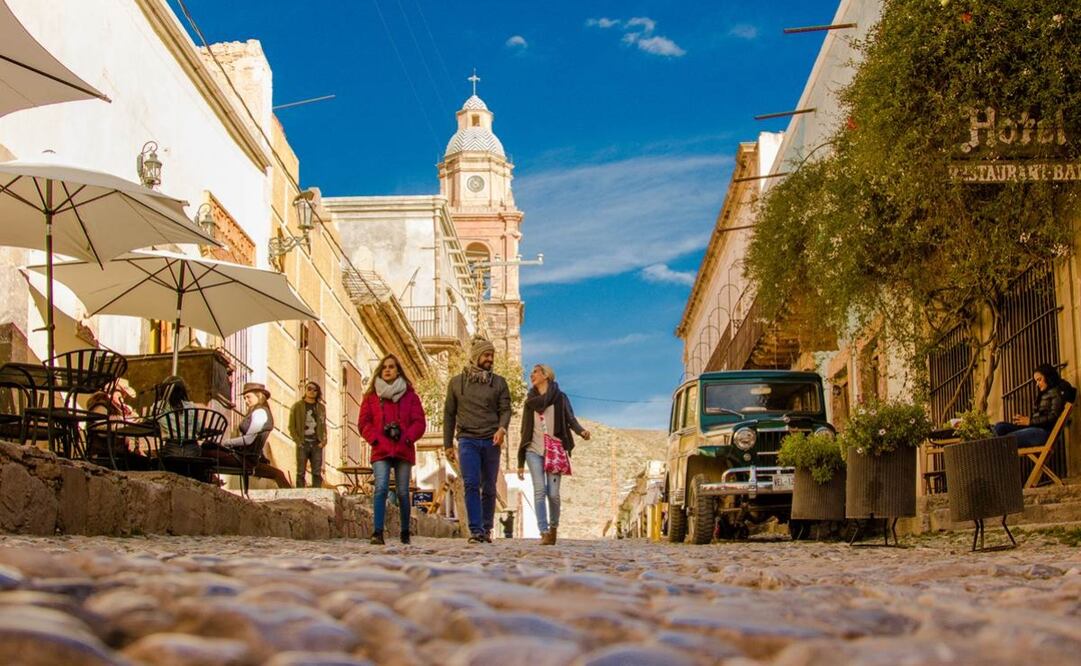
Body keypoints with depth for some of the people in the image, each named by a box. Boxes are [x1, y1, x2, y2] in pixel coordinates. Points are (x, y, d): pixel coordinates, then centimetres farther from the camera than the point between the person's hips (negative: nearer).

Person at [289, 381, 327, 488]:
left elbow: (323, 425, 16)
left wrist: (323, 440, 1)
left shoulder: (321, 407, 13)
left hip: (316, 444, 3)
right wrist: (298, 441, -8)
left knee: (317, 473, 0)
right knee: (300, 472, -3)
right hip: (303, 444, -3)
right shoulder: (297, 406, 4)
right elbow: (291, 426, 3)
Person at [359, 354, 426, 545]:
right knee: (381, 488, -17)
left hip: (404, 451, 1)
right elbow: (364, 423, 7)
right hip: (381, 451, -1)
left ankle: (405, 532, 16)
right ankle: (377, 532, -22)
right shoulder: (371, 396, 11)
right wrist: (375, 438, -9)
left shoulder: (410, 395, 10)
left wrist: (406, 437, -11)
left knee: (402, 492, 4)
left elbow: (419, 422, 4)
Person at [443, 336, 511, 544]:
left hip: (491, 441, 1)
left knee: (489, 488, 5)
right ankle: (476, 530, -18)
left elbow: (505, 409, 4)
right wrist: (448, 443, 9)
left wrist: (502, 428, -17)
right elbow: (449, 414, 12)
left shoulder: (499, 383, 10)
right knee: (471, 485, -14)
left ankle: (486, 529, 15)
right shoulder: (456, 382, 9)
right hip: (468, 440, -1)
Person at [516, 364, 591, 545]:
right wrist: (520, 462, 13)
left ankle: (553, 527, 16)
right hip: (534, 450, 2)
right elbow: (525, 432, 16)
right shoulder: (530, 401, 15)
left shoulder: (559, 398, 8)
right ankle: (544, 533, -17)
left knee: (553, 493, -7)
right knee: (539, 490, -14)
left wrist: (581, 431, -26)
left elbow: (570, 419, -2)